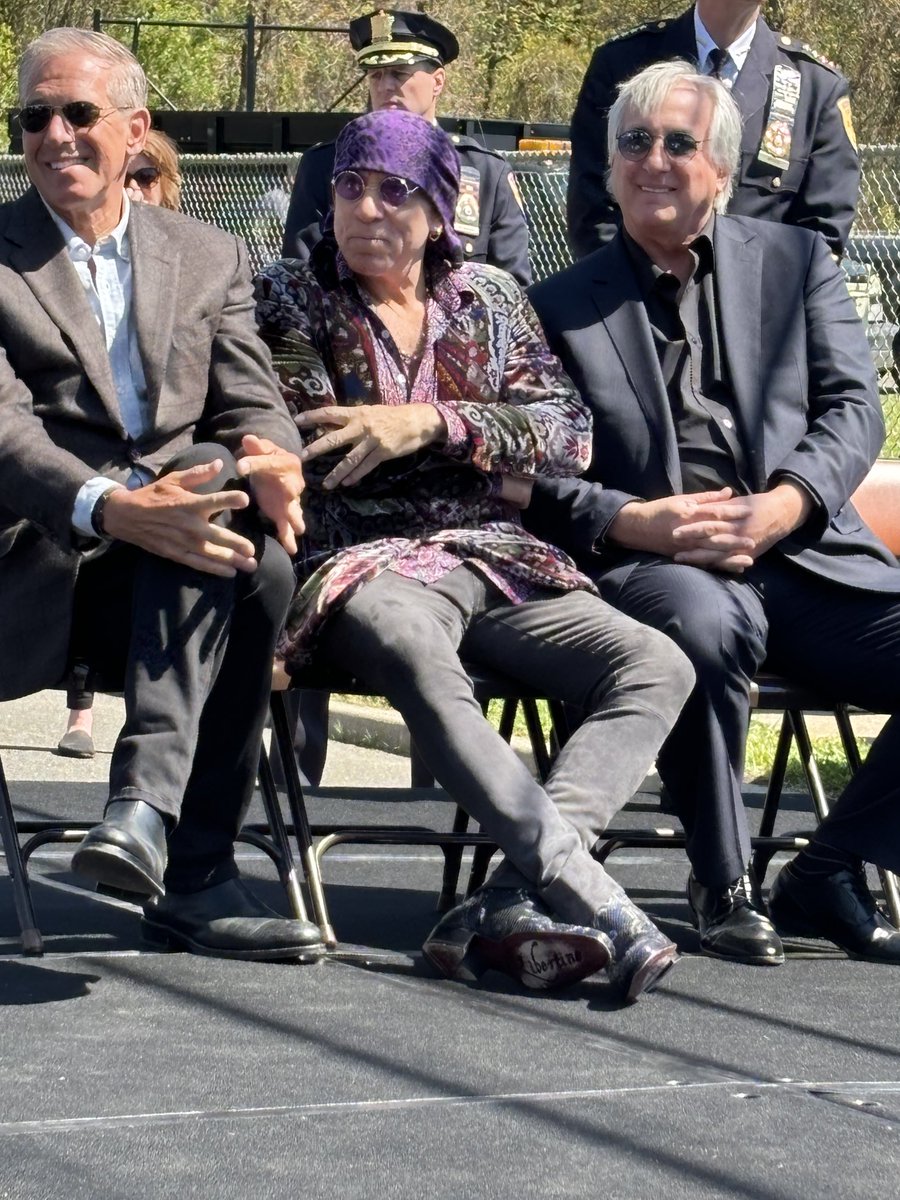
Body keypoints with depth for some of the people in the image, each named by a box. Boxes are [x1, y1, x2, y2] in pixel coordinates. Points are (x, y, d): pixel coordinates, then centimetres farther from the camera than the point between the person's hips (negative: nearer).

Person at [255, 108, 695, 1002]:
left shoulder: (489, 298, 16)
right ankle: (588, 896, -47)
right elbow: (315, 451, 0)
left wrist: (433, 424, -9)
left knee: (657, 666, -20)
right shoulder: (290, 299, 9)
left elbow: (569, 434, 3)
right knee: (417, 660, -40)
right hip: (365, 561, -4)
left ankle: (510, 903, -36)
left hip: (495, 558, 4)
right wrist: (483, 435, -3)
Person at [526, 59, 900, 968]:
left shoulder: (794, 262, 17)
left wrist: (784, 504, -14)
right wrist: (634, 522, -15)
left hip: (805, 555, 3)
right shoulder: (562, 306, 13)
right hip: (651, 565, -3)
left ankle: (827, 878, -3)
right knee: (707, 620, -38)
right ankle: (722, 883, -17)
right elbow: (538, 479, 5)